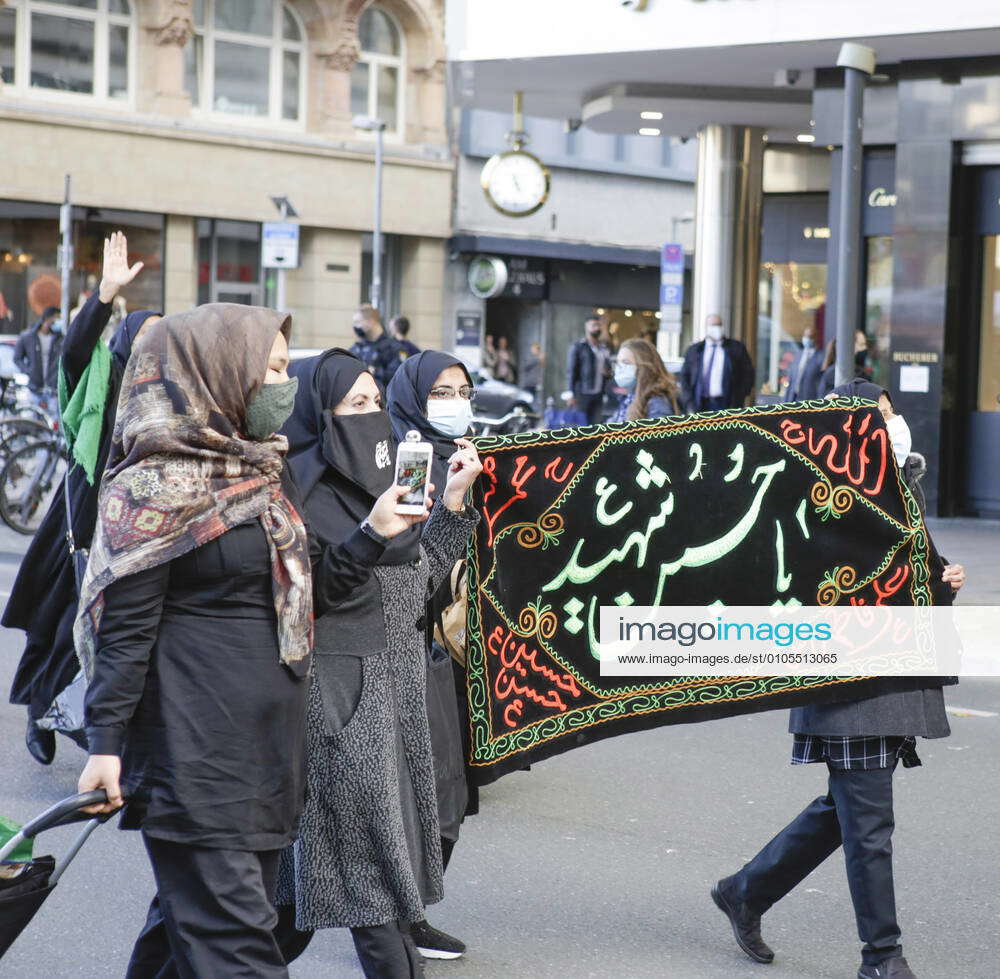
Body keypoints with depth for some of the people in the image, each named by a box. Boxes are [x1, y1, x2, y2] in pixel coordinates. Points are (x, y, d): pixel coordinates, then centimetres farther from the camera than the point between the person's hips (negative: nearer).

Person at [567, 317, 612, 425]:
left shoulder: (605, 349, 16)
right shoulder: (578, 347, 0)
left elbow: (608, 368, 29)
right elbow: (571, 371, -4)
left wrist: (608, 373, 3)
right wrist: (571, 394, -12)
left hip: (598, 395, 5)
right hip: (582, 394, -5)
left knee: (594, 425, 0)